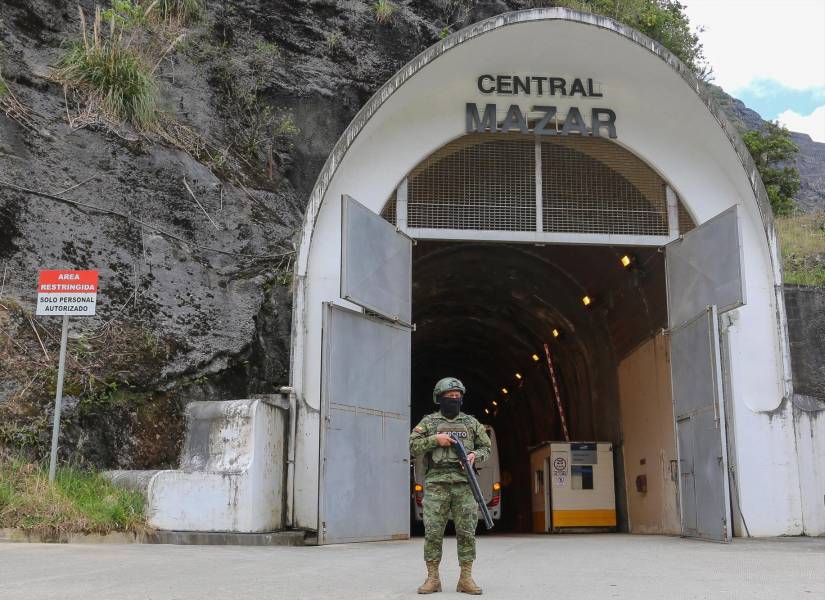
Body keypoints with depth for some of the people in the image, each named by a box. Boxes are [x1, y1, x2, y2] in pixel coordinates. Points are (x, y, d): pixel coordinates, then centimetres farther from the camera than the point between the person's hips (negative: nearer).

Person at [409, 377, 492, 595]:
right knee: (433, 532, -2)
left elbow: (485, 447, 15)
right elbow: (414, 447, 3)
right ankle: (433, 578, 6)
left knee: (467, 531, -1)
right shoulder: (429, 422, 9)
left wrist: (475, 455, -6)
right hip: (436, 483, -1)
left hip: (464, 483, 1)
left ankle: (466, 578, 5)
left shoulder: (471, 422, 14)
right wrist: (435, 439, -10)